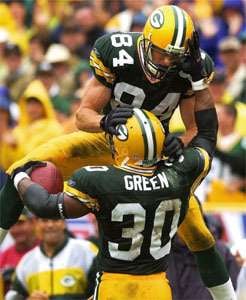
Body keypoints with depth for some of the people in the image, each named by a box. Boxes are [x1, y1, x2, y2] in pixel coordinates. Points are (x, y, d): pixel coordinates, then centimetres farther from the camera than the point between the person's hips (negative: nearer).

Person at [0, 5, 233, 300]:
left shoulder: (191, 69, -24)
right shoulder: (118, 54, -29)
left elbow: (199, 128, -14)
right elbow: (83, 115, -25)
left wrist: (181, 143, -38)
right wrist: (104, 122, -49)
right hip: (107, 138, -1)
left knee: (197, 231, -4)